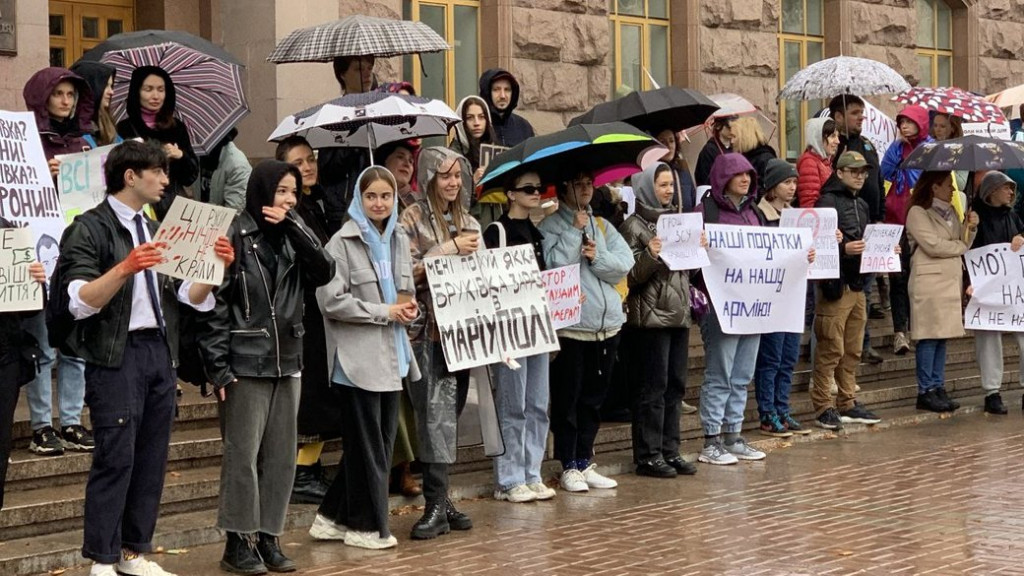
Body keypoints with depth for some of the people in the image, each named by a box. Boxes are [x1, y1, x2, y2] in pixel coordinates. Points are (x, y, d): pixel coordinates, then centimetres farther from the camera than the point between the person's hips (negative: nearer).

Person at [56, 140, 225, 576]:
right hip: (116, 355, -7)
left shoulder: (156, 231, 18)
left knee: (152, 459, 8)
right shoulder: (89, 229, -4)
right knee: (116, 459, -7)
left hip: (160, 352, 7)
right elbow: (80, 302, -16)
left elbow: (190, 296, 13)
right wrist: (125, 268, -28)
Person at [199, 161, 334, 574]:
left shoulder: (291, 237, 11)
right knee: (243, 455, -2)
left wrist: (293, 226, -9)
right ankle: (238, 542, 6)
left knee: (281, 455, 8)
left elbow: (325, 272, -3)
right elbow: (213, 304, -10)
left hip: (286, 362, 6)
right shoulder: (234, 237, -7)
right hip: (245, 364, -6)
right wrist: (218, 367, -15)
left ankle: (268, 537, 17)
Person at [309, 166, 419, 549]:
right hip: (359, 356, -7)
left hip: (392, 354, 7)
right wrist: (386, 312, -14)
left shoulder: (399, 239, 12)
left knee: (383, 442, 10)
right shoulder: (343, 242, -9)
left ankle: (334, 517, 21)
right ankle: (366, 526, 13)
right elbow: (331, 300, -15)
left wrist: (409, 306, 1)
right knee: (366, 445, 1)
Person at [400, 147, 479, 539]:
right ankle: (436, 506, -9)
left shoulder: (469, 223, 16)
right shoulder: (413, 219, 0)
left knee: (451, 412, 6)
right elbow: (406, 271, -10)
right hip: (427, 329, -5)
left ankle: (439, 502, 13)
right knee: (436, 413, -10)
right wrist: (448, 250, -11)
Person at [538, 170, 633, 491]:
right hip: (569, 326, -6)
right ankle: (569, 467, 7)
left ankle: (585, 462, 21)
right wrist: (575, 230, -13)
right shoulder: (550, 227, -3)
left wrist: (598, 257, -12)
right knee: (567, 400, 0)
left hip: (607, 324, 6)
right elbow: (554, 263, -18)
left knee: (593, 399, 12)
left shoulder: (603, 226, 14)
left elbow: (625, 263, 4)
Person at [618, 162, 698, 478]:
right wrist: (650, 255, -25)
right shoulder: (635, 226, -5)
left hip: (679, 313, 7)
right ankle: (648, 455, 1)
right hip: (650, 316, -7)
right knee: (653, 386, -5)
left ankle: (670, 450, 16)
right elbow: (630, 275, -9)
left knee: (676, 384, 9)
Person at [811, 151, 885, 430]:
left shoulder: (862, 205, 19)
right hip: (835, 285, -9)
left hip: (857, 284, 9)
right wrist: (843, 248, -30)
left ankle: (848, 404, 20)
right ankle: (823, 406, 0)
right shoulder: (828, 202, -9)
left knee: (853, 349, 12)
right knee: (831, 349, -6)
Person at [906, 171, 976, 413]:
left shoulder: (950, 212, 19)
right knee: (929, 338, -6)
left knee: (942, 336, 8)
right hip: (929, 282, -8)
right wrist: (960, 246, -1)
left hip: (951, 281, 8)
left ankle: (938, 388, 12)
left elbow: (963, 243, 17)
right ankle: (926, 392, -1)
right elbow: (933, 246, -15)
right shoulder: (918, 212, -7)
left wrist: (970, 228, -3)